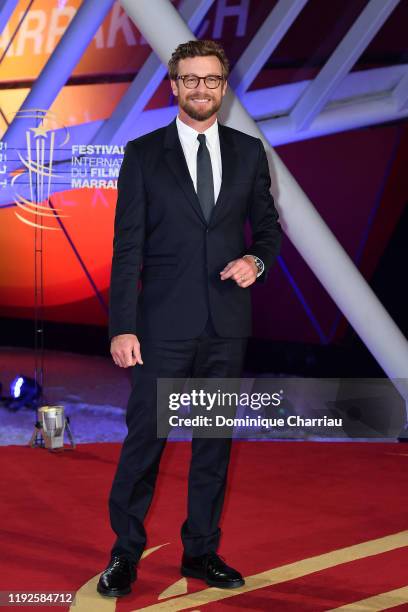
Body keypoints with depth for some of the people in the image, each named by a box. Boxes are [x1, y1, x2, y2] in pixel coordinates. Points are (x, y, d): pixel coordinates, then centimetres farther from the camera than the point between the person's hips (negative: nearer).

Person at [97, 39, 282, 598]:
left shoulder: (249, 152, 8)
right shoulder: (144, 154, 0)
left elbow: (267, 225, 16)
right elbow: (127, 247, -4)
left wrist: (258, 261, -8)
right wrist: (122, 327, -11)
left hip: (228, 324, 3)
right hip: (165, 322, -3)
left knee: (215, 440, 10)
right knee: (144, 437, 1)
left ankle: (202, 551, 23)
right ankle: (125, 553, 16)